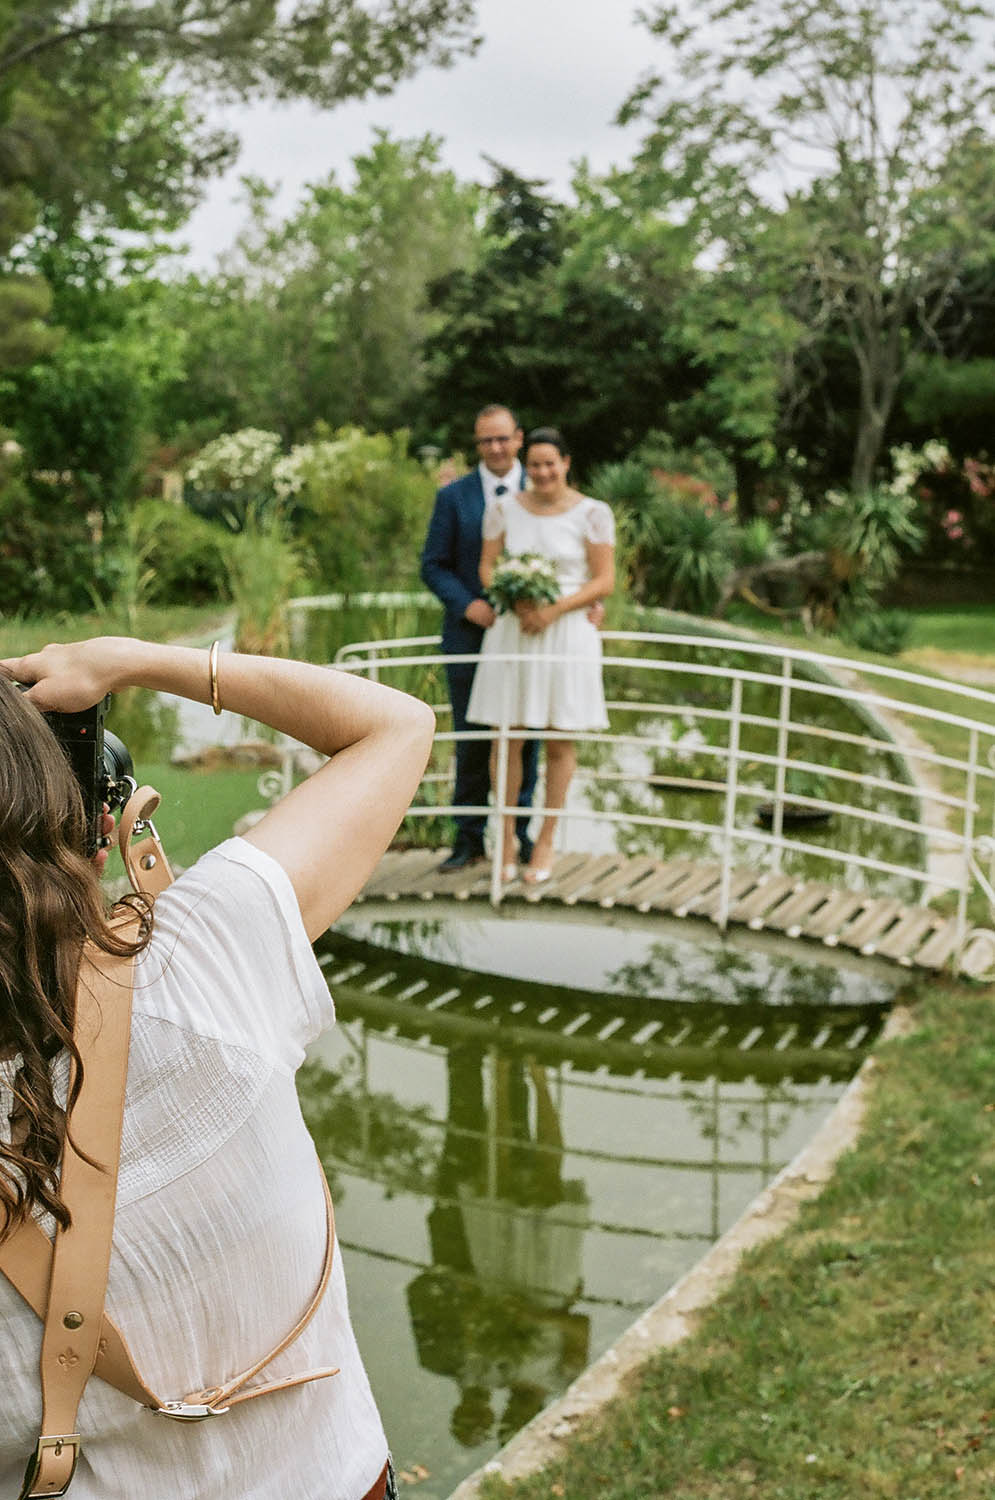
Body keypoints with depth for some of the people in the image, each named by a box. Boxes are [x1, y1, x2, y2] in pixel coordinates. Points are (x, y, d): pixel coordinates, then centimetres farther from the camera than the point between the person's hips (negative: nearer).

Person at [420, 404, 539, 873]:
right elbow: (434, 565, 3)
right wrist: (468, 605, -13)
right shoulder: (453, 496, 3)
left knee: (524, 737, 6)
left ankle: (518, 832, 18)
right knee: (471, 741, 4)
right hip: (470, 637, -1)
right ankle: (469, 837, 14)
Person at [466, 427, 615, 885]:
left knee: (559, 741, 4)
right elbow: (487, 566, 8)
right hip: (511, 631, 2)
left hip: (567, 631, -2)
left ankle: (545, 843, 14)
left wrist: (554, 609, -16)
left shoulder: (593, 513, -2)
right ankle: (504, 841, 13)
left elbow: (604, 580, -3)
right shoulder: (503, 508, 6)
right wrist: (516, 602, -12)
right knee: (507, 738, 2)